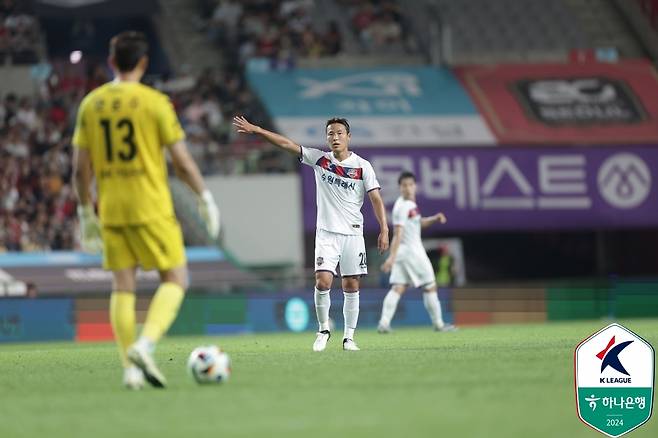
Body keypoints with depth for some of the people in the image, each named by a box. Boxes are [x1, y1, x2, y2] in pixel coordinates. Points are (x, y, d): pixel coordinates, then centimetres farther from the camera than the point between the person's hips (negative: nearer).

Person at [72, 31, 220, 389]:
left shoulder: (90, 104, 6)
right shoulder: (154, 102, -7)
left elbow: (80, 167, 7)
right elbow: (181, 161, -7)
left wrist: (85, 212, 16)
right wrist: (205, 198, 5)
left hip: (110, 210, 4)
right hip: (150, 207, -4)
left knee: (122, 285, 9)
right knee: (175, 279, 4)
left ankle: (130, 367, 4)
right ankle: (145, 346, -16)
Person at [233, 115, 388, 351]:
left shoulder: (362, 166, -3)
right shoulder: (319, 159, 2)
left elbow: (376, 198, -5)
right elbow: (287, 144, 2)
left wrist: (384, 230, -13)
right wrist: (256, 129, -2)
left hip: (352, 234, 0)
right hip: (326, 232, 0)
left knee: (351, 286, 2)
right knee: (323, 282, -13)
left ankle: (349, 337, 12)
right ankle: (323, 329, 8)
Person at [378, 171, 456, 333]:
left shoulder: (411, 204, 13)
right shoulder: (402, 207, -16)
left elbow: (419, 223, 27)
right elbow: (398, 233, -23)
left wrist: (435, 218, 10)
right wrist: (392, 256, -28)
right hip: (411, 251, -9)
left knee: (398, 288, 0)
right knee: (430, 287, 2)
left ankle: (384, 323, -11)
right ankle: (438, 324, 9)